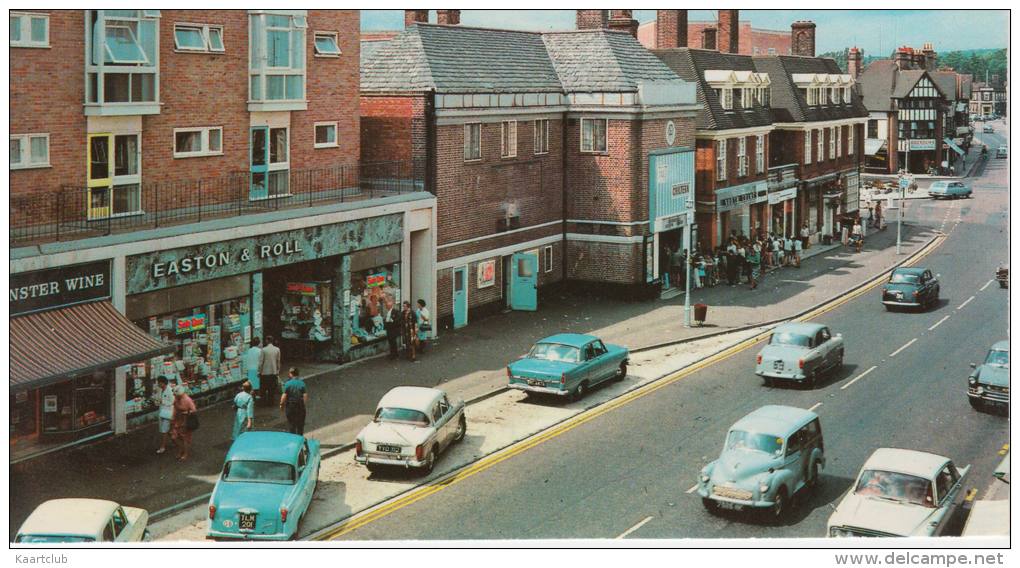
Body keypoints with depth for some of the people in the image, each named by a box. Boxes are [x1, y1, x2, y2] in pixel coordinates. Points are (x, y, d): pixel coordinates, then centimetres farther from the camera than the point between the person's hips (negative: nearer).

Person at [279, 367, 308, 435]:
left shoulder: (288, 383, -11)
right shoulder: (302, 383, -4)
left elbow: (284, 396, -12)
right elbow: (305, 396, -7)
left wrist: (281, 404, 2)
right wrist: (305, 406, 1)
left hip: (290, 406, -2)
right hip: (300, 406, 2)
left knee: (291, 425, 7)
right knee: (300, 425, 13)